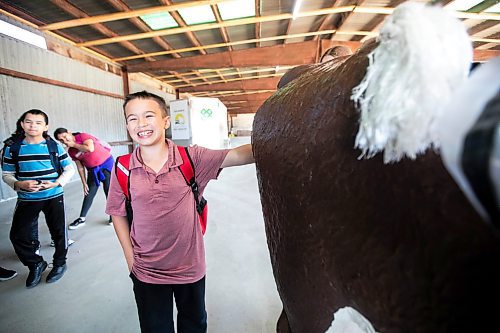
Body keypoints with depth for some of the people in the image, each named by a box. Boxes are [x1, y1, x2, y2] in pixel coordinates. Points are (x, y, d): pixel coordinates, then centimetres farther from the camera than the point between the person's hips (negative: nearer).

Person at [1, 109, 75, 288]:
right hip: (26, 199, 2)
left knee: (58, 232, 7)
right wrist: (19, 184, -15)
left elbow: (69, 169, 1)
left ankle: (59, 263, 31)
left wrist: (57, 183, -14)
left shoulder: (54, 146, -3)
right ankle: (36, 264, 27)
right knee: (18, 235, 1)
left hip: (54, 197, -1)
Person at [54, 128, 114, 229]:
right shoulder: (71, 151, 2)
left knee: (109, 190, -4)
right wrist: (84, 183, 3)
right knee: (89, 193, 10)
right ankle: (82, 219, 20)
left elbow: (90, 149, -32)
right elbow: (80, 167, 5)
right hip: (93, 170, 6)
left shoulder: (83, 136, -14)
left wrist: (74, 144, -19)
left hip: (106, 163, -6)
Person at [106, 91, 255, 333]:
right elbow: (117, 213, 1)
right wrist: (130, 257, -1)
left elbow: (236, 155, -24)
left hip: (190, 265, 0)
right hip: (147, 272, 1)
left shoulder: (191, 158, -15)